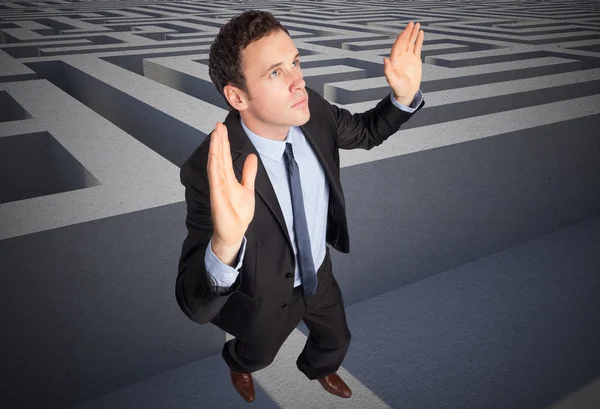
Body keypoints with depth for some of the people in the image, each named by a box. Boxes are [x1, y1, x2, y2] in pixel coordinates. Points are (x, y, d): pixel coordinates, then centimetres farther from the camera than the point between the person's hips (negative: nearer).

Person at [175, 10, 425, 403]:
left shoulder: (312, 110, -24)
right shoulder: (210, 170, -41)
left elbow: (366, 131, -2)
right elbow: (196, 306, -43)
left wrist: (405, 96, -24)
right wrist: (225, 245, -66)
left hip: (318, 272, 4)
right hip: (267, 297, -4)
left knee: (336, 340, 31)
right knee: (257, 354, 30)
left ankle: (318, 368, 68)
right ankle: (238, 362, 68)